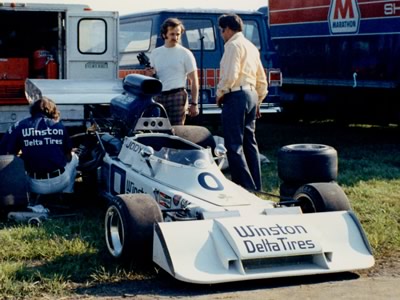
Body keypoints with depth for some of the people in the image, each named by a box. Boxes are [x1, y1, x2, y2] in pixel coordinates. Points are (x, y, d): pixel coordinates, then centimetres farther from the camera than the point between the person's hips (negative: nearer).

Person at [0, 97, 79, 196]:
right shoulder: (59, 126, 1)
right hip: (59, 183, 0)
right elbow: (68, 157, 8)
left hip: (35, 187, 0)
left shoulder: (20, 126, -2)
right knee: (74, 157, 32)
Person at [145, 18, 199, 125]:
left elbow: (194, 81, -1)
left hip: (176, 96, -5)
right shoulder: (155, 53, 14)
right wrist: (149, 74, -2)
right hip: (158, 97, 5)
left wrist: (194, 104, -8)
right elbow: (151, 77, 23)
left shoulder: (185, 54, 1)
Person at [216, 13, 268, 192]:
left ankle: (245, 187, -12)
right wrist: (258, 100, 25)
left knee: (234, 145, -8)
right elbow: (262, 79, 20)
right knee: (249, 142, 13)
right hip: (251, 95, 9)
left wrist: (220, 94, -6)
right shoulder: (251, 47, 19)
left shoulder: (233, 45, -8)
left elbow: (230, 75, -19)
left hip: (236, 96, -9)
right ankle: (255, 186, 16)